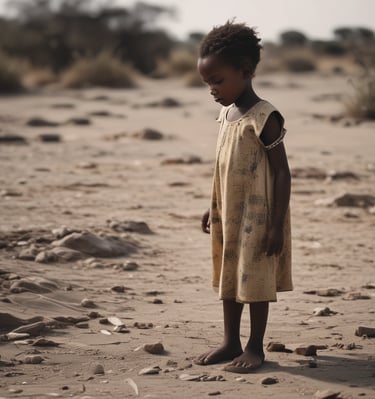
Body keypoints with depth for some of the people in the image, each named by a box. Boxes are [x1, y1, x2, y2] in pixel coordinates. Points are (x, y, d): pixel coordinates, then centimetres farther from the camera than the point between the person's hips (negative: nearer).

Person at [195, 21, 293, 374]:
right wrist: (213, 208, 17)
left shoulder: (264, 118, -18)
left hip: (257, 217, -8)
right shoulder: (226, 114, 7)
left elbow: (282, 173, -18)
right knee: (228, 278, 14)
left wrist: (277, 225, -20)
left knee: (254, 281, 1)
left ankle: (255, 347, 12)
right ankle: (230, 343, 25)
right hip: (228, 215, 8)